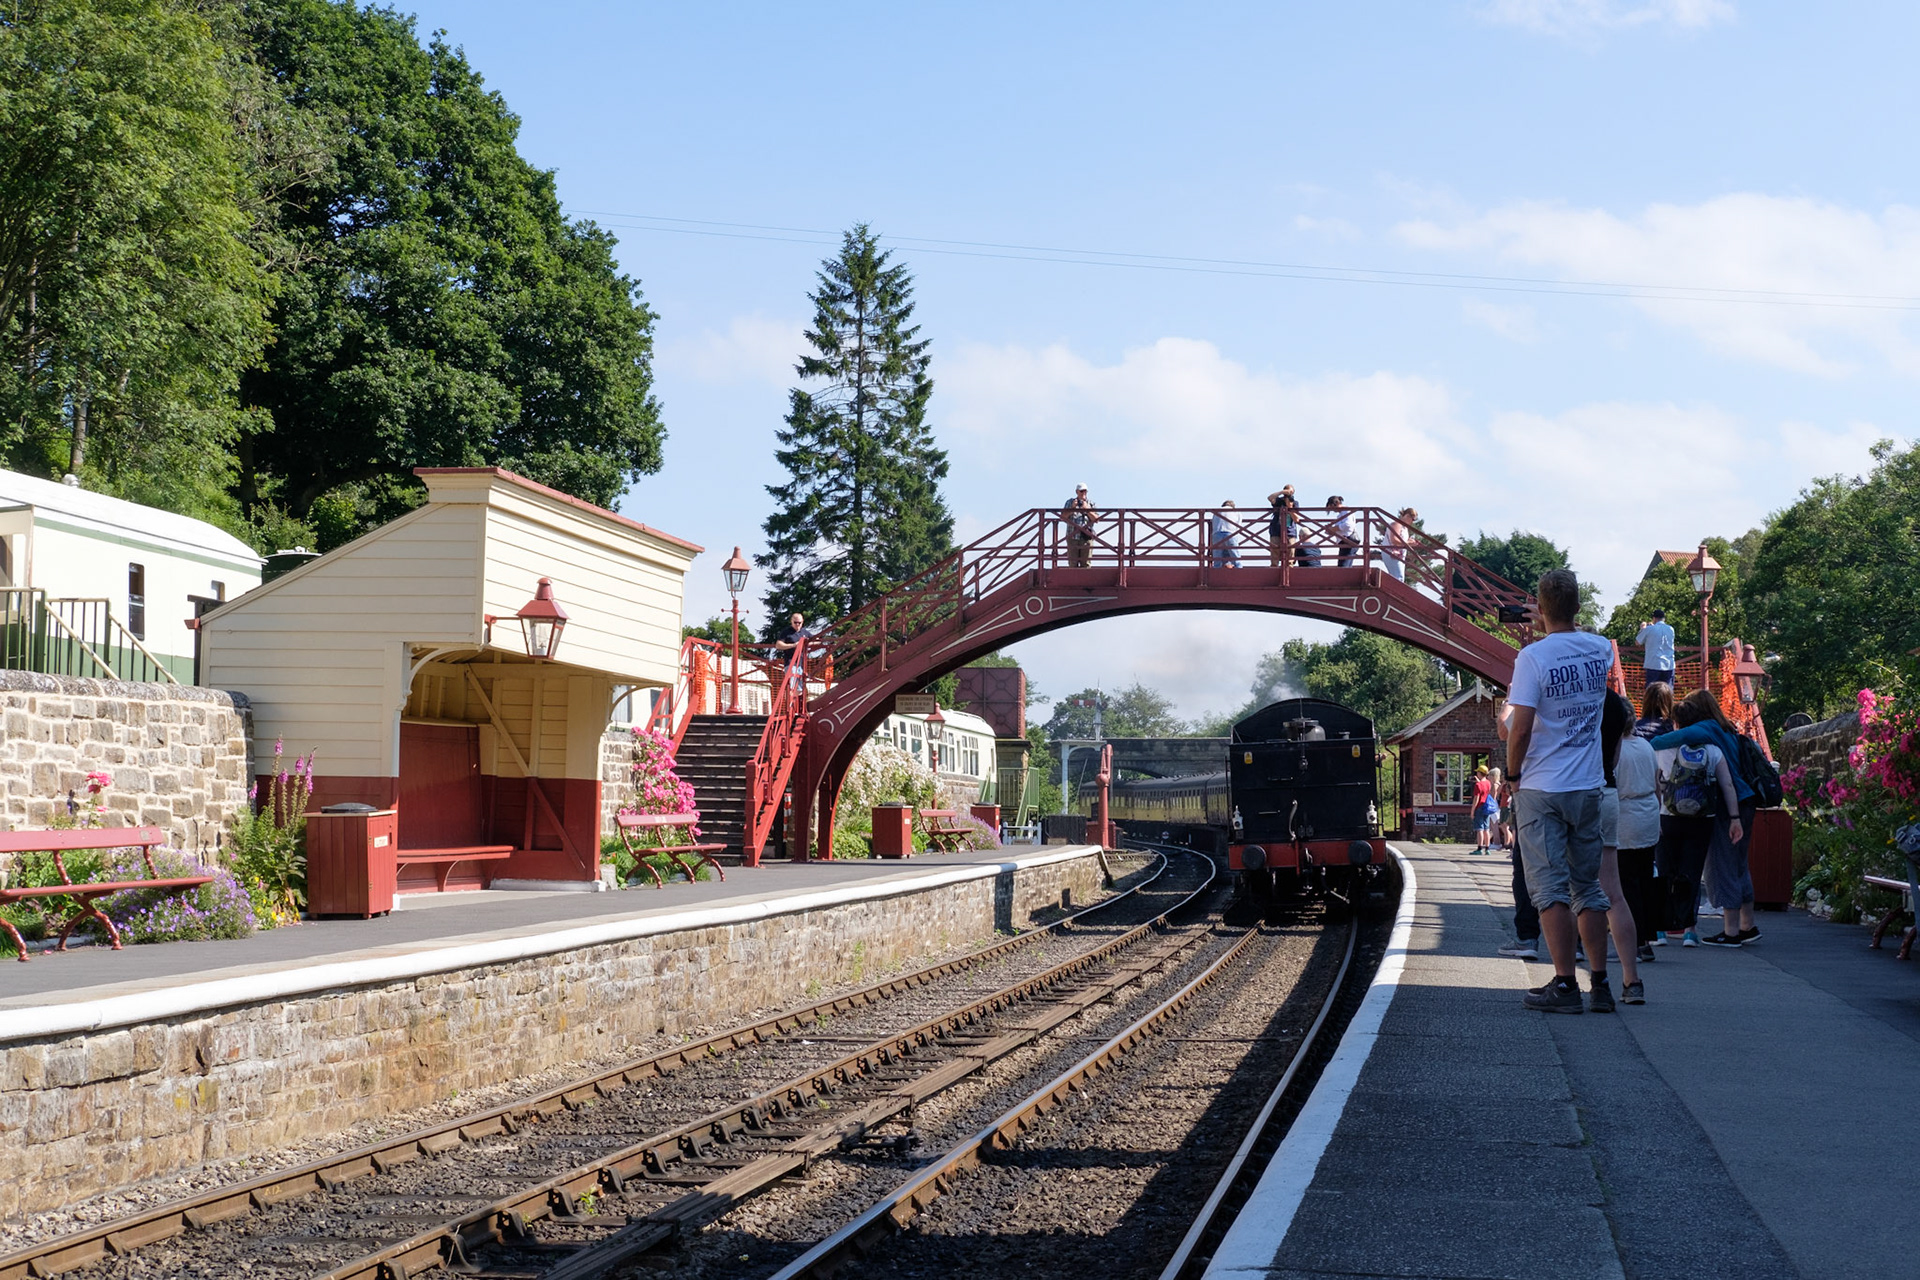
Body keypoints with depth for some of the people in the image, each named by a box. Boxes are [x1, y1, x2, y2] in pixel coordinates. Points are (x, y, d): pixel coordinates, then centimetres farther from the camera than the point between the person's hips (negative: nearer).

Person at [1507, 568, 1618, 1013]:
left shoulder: (1533, 656, -14)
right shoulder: (1601, 650, 2)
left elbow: (1520, 730, -17)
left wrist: (1514, 774, -1)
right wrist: (1557, 622, 34)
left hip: (1542, 789, -5)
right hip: (1589, 788, 5)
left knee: (1550, 887, -1)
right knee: (1588, 886, 11)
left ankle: (1565, 985, -4)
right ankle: (1599, 984, 10)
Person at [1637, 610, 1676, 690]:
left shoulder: (1649, 629, -3)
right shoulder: (1671, 630, 9)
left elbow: (1637, 642, 9)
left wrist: (1642, 629, 25)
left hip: (1653, 665, -3)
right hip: (1669, 665, 3)